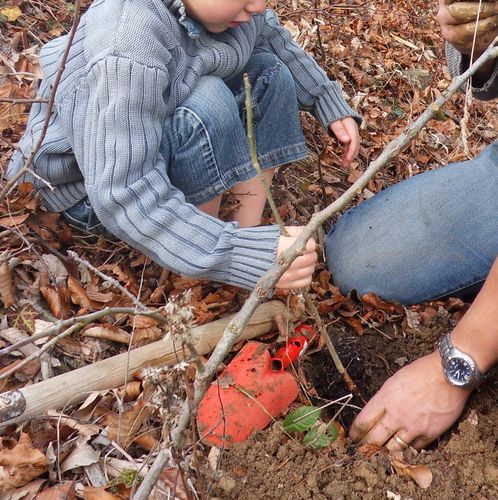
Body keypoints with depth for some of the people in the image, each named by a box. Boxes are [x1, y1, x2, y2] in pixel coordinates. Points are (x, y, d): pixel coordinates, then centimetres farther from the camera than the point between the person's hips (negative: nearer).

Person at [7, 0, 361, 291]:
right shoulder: (128, 49, -38)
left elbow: (273, 38, 8)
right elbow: (123, 196, -40)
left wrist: (330, 103, 2)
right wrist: (247, 257, -46)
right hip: (98, 181, -8)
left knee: (270, 72, -2)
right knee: (206, 105, -32)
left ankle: (250, 230, -8)